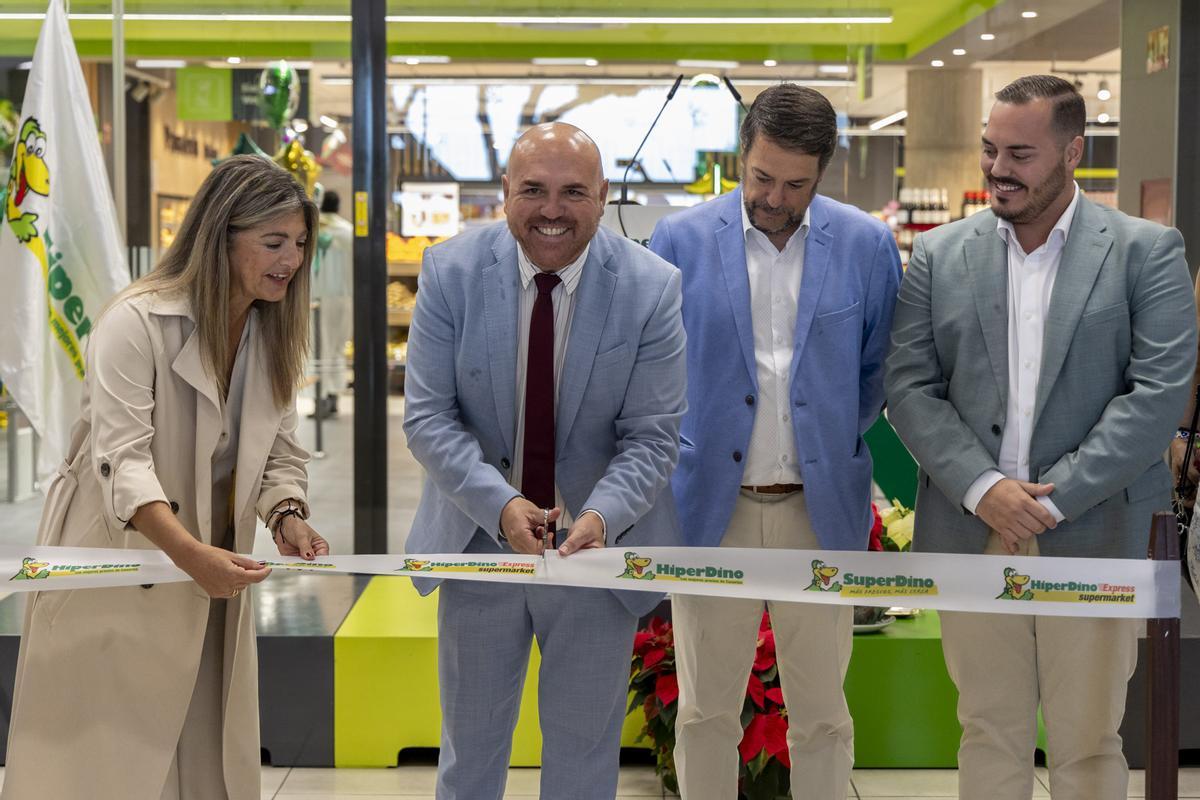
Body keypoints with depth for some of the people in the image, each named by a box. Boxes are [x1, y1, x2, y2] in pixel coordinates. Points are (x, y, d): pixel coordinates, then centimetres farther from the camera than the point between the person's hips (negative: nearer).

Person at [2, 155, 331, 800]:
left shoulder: (273, 334, 4)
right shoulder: (136, 322, -19)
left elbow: (281, 452, 6)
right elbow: (122, 459, -27)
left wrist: (286, 517, -16)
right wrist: (192, 552, -41)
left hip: (210, 567, 6)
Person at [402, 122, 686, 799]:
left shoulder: (652, 287, -13)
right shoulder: (451, 271, -11)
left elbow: (652, 436, -13)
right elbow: (428, 416, -12)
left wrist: (600, 517, -32)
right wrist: (500, 504, -27)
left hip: (597, 544, 0)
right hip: (480, 539, 1)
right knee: (471, 744, 18)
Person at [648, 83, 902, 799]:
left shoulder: (867, 245, 1)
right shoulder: (681, 240, -1)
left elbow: (879, 371, 11)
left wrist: (831, 445, 7)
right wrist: (678, 457, 3)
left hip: (821, 511, 1)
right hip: (711, 509, 0)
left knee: (822, 716, 9)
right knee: (705, 713, 8)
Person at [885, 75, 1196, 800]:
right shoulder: (939, 255, 7)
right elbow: (910, 388, 3)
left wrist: (1052, 499, -14)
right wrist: (982, 488, -12)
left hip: (1092, 541, -2)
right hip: (971, 534, 2)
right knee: (989, 734, 11)